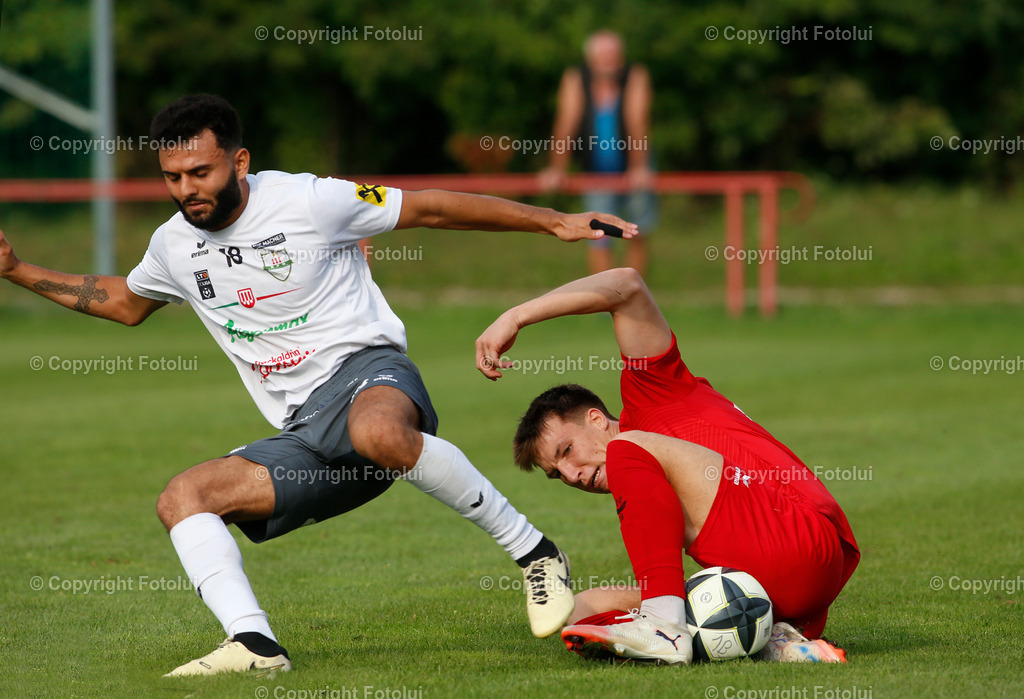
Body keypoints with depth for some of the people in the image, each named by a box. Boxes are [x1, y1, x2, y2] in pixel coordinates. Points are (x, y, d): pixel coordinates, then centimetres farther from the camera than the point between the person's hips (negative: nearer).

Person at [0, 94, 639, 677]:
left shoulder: (308, 201, -5)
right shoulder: (174, 246, 12)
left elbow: (429, 208, 2)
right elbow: (125, 302, 35)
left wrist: (550, 221, 1)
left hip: (365, 372, -7)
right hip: (304, 440, 7)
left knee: (378, 433, -42)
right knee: (182, 498, -11)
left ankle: (535, 554, -27)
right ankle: (255, 644, -28)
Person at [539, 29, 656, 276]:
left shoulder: (636, 77, -14)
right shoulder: (575, 79, -11)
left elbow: (638, 123, -25)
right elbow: (566, 123, -19)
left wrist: (638, 167, -38)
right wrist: (557, 168, -32)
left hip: (633, 173, 0)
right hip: (597, 172, 0)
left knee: (637, 235, 3)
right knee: (598, 236, -10)